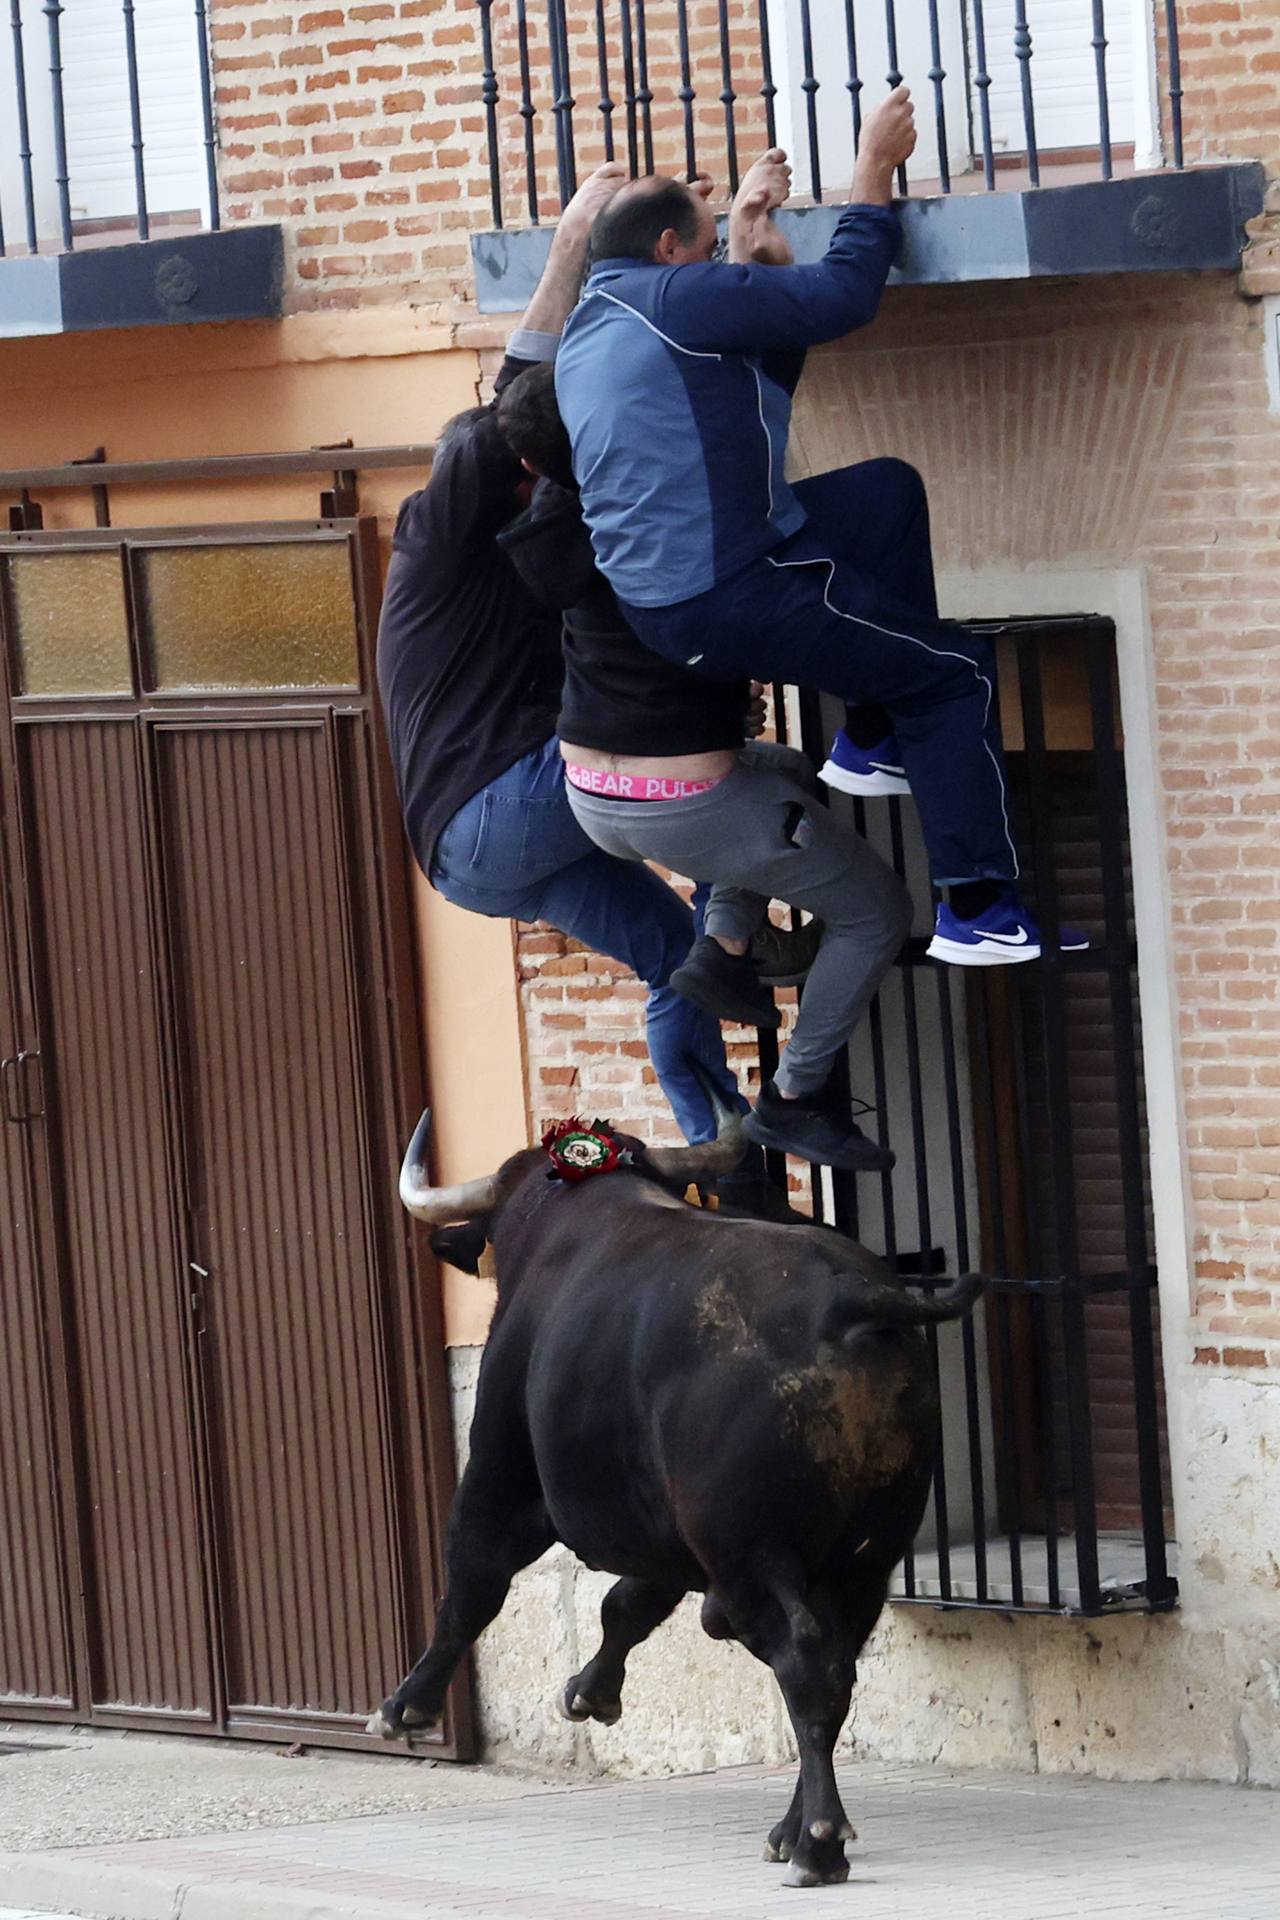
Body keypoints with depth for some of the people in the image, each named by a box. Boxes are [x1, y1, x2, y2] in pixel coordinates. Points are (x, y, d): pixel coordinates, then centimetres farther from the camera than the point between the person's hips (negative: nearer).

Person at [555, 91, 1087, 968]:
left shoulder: (583, 339, 17)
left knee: (888, 494, 25)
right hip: (736, 600, -10)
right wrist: (876, 171, -4)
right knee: (958, 672, 2)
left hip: (655, 593, 10)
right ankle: (979, 912, -1)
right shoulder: (674, 297, -13)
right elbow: (842, 295, -15)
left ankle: (874, 739, 23)